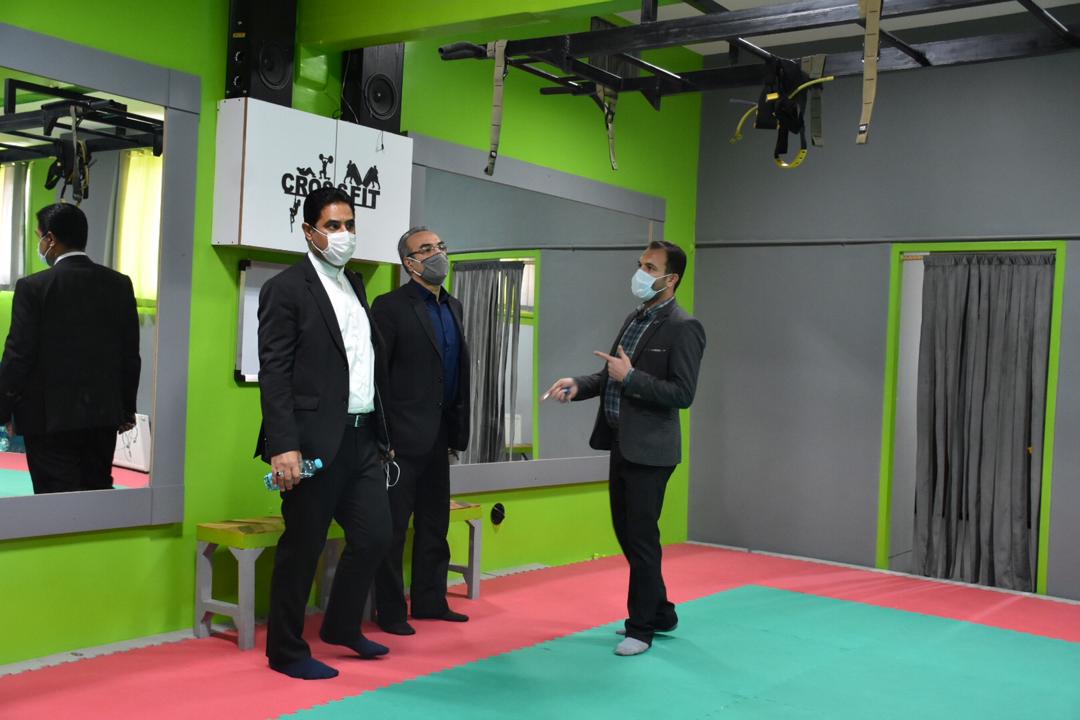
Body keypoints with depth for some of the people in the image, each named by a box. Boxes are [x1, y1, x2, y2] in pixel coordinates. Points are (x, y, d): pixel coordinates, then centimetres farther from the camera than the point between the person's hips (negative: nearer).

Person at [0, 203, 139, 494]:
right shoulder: (120, 284, 3)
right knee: (99, 493, 12)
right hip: (104, 413, 4)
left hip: (50, 415, -4)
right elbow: (130, 353, 7)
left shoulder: (33, 287, -10)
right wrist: (128, 408, 15)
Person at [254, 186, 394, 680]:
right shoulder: (286, 288, -7)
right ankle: (286, 651, 19)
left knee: (373, 536, 11)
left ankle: (342, 626, 32)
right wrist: (283, 446, -20)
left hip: (362, 437, 7)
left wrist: (381, 432, 15)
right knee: (302, 547, 3)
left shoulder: (354, 285, 16)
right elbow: (274, 373, -13)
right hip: (316, 441, -7)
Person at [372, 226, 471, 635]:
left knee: (435, 526, 15)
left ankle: (430, 601, 26)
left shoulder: (453, 307, 14)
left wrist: (458, 430, 11)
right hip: (403, 436, -7)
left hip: (438, 437, 7)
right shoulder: (391, 306, -8)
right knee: (392, 528, 3)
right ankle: (389, 611, 12)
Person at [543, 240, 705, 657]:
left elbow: (682, 393, -19)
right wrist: (579, 385, 1)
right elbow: (613, 376, 18)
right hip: (621, 444, 9)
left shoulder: (682, 328, -13)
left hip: (649, 449, -9)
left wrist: (630, 376, -23)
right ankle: (660, 613, 31)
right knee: (626, 532, 16)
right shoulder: (635, 320, 14)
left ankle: (641, 627, 15)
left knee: (641, 537, 0)